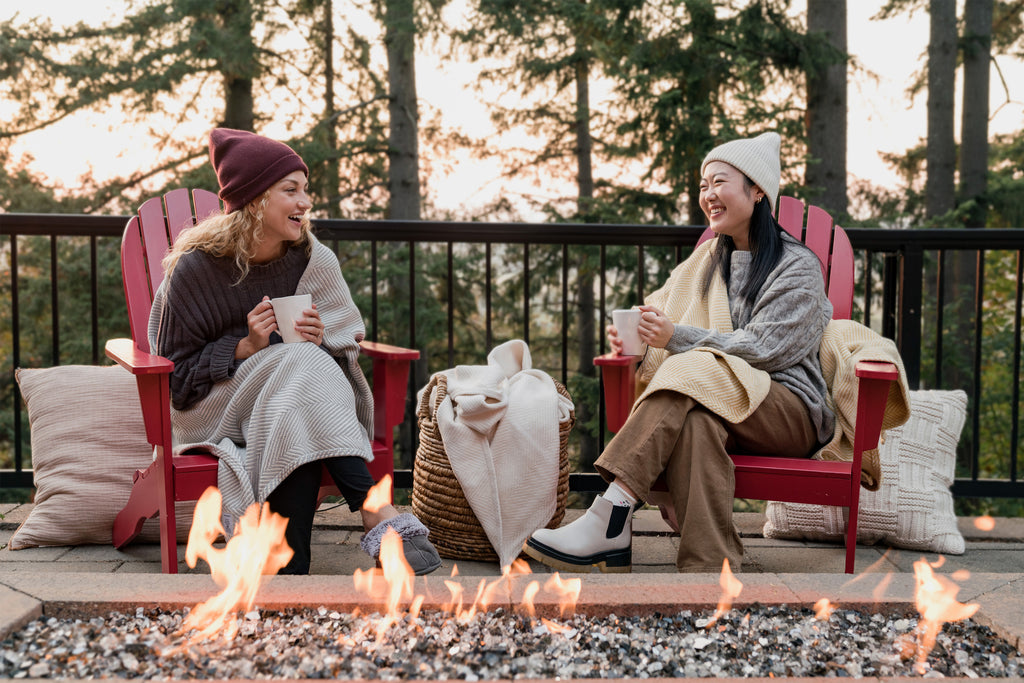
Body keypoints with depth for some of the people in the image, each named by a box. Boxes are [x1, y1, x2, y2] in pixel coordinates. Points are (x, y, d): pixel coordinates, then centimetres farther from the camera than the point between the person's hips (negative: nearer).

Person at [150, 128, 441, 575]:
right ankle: (376, 514, -45)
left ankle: (292, 565, -39)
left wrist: (319, 341, -18)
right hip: (215, 411, -3)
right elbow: (176, 375, -8)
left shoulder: (311, 260, -1)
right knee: (301, 369, -33)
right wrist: (247, 348, -21)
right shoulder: (195, 267, -10)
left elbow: (345, 348, 6)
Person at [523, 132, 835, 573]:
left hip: (791, 411, -4)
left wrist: (676, 336, -21)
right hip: (719, 405, 4)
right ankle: (705, 571, -46)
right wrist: (631, 336, -13)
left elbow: (762, 348, -13)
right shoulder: (707, 259, 21)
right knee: (697, 419, -36)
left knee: (693, 372, -34)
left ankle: (609, 519, -44)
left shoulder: (798, 267, 0)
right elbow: (659, 308, 12)